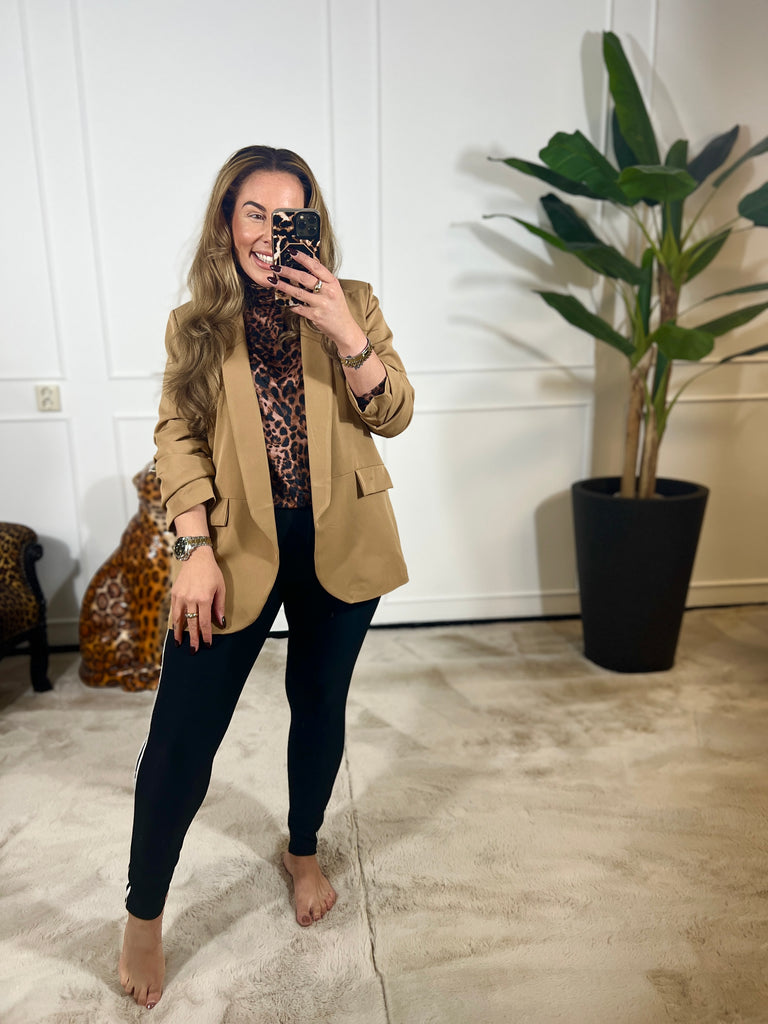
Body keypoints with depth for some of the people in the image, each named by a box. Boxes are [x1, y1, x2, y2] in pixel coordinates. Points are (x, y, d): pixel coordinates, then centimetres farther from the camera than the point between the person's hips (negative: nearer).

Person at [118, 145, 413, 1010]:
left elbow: (394, 415, -5)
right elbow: (178, 436, -2)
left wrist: (346, 333, -21)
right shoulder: (195, 324, 3)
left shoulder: (351, 303, 3)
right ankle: (144, 915, 24)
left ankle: (303, 853, 43)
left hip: (336, 542, 1)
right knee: (184, 730, -1)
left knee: (319, 703, 16)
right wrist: (194, 550, -12)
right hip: (238, 546, -1)